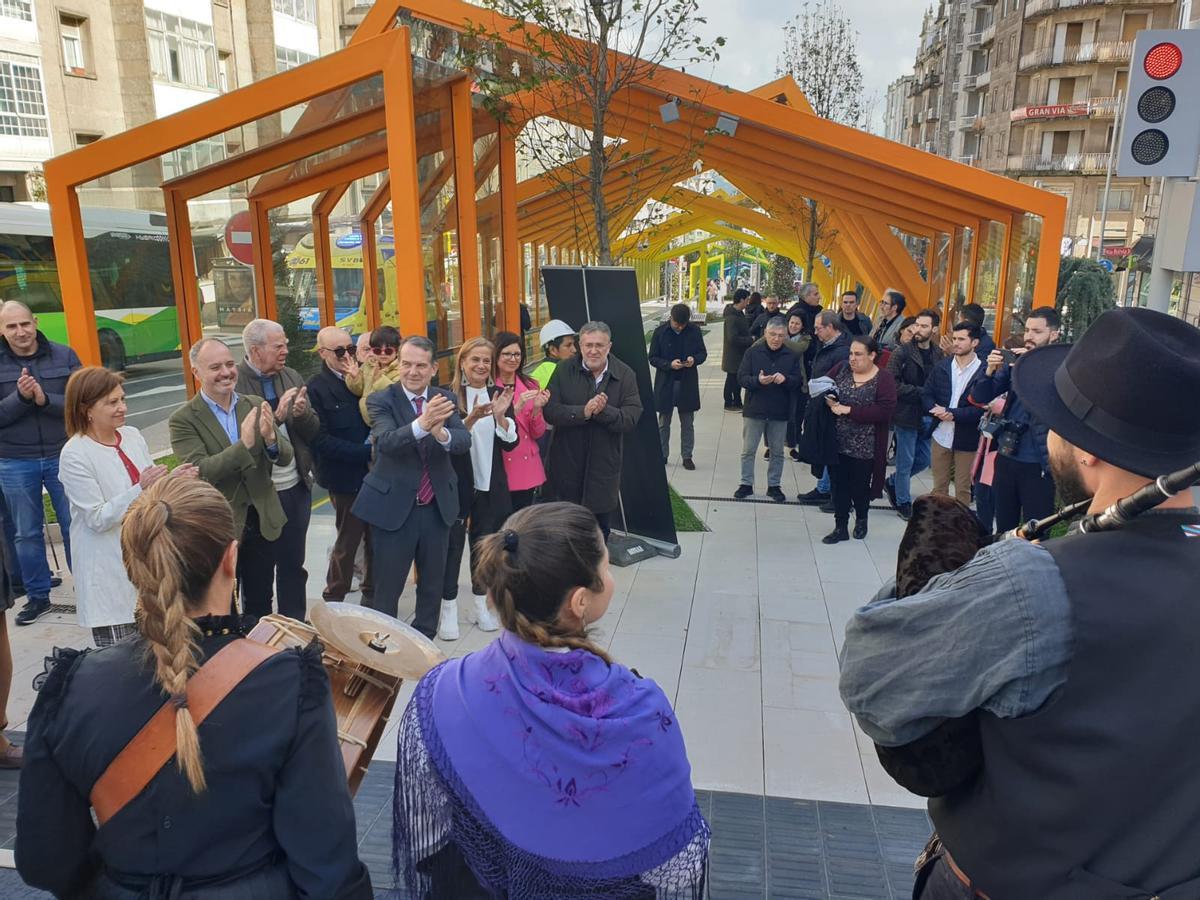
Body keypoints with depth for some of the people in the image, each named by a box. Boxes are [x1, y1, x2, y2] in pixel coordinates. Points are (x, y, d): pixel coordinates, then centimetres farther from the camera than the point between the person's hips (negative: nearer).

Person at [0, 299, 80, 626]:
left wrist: (45, 399, -22)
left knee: (75, 526, 7)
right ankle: (37, 596, 24)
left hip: (63, 457, -1)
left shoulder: (64, 356, -3)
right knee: (27, 533, 11)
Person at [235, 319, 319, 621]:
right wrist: (276, 417, -28)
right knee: (257, 572, 13)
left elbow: (314, 432, 4)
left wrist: (302, 413, -16)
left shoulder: (292, 377, 4)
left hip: (296, 488, 4)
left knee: (293, 565, 16)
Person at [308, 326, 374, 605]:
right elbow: (322, 441, -14)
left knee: (374, 539, 14)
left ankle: (372, 595, 31)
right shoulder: (316, 388, -10)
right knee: (347, 542, 7)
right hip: (346, 477, -5)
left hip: (373, 474, 5)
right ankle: (333, 601, 25)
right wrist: (367, 451, -16)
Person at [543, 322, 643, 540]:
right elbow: (549, 411, -13)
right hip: (566, 464, 0)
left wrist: (604, 411, -29)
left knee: (601, 529, 17)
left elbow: (631, 418, -13)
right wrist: (583, 412, -27)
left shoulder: (625, 375, -5)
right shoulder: (564, 371, -4)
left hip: (604, 466, 0)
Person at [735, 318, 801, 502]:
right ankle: (746, 484, 19)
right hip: (754, 410, -1)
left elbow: (797, 381, 0)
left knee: (777, 452, 11)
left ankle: (774, 485, 23)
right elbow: (741, 377, -8)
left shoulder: (791, 356, 1)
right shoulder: (753, 352, -4)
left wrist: (785, 379, -21)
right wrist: (757, 380, -26)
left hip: (779, 412, 1)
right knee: (748, 450, 6)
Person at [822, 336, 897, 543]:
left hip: (864, 446, -4)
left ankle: (861, 519, 38)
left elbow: (885, 410, -19)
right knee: (838, 485, 7)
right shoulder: (841, 370, 4)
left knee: (859, 486, 10)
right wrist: (829, 400, -13)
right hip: (837, 441, 4)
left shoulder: (883, 378, -9)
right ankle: (840, 527, 20)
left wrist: (849, 410, -21)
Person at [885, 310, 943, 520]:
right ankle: (903, 503, 20)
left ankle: (892, 482, 35)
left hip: (929, 416, 5)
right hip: (907, 414, -4)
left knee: (924, 459, 12)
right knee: (906, 461, 5)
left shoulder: (939, 354, 4)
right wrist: (920, 393, -17)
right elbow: (892, 384, -14)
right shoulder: (902, 352, -8)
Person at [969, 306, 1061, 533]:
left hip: (1039, 465, -4)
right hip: (1007, 458, 4)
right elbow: (979, 397, 3)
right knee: (1004, 529, 15)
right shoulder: (1014, 361, 6)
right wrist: (990, 370, -15)